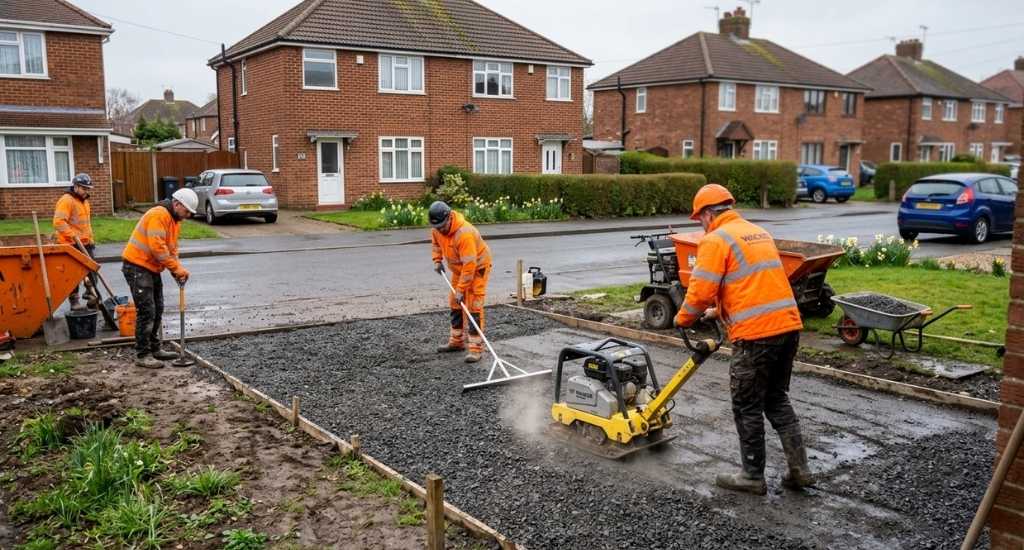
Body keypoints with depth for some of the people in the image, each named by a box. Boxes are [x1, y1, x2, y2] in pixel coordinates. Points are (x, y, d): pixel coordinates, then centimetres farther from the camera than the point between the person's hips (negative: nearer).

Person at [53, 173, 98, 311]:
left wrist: (90, 240, 23)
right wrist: (73, 236, -28)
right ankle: (74, 302, 6)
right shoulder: (66, 201, -14)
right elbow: (59, 222, -24)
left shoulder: (85, 201, 17)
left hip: (85, 244, 9)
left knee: (92, 271, 10)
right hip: (70, 245, -9)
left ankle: (92, 297, 19)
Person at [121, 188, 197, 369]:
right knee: (146, 311, -9)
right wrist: (176, 268, -24)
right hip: (137, 267, -10)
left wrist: (177, 270, -1)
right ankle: (142, 355, -2)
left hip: (152, 269, 10)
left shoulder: (175, 220, 12)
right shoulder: (158, 215, -20)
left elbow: (171, 248, 14)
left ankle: (155, 349, 27)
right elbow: (157, 247, -28)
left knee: (157, 310, 16)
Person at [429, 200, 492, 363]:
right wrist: (437, 260, 2)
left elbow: (470, 265, -35)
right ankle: (456, 341, 26)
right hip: (459, 268, 8)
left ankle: (476, 347, -12)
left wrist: (461, 289, -31)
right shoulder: (437, 228, -12)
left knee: (474, 307, -13)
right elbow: (435, 242, 15)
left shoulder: (464, 233, -37)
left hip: (477, 267, -8)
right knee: (455, 305, 13)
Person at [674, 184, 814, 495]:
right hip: (788, 326, 8)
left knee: (747, 407, 6)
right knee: (776, 400, 21)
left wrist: (683, 319, 6)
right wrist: (720, 311, 34)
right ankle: (799, 468, 19)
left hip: (756, 334, -8)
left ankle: (753, 477, 17)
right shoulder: (758, 233, 20)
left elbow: (700, 291, -13)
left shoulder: (716, 240, -7)